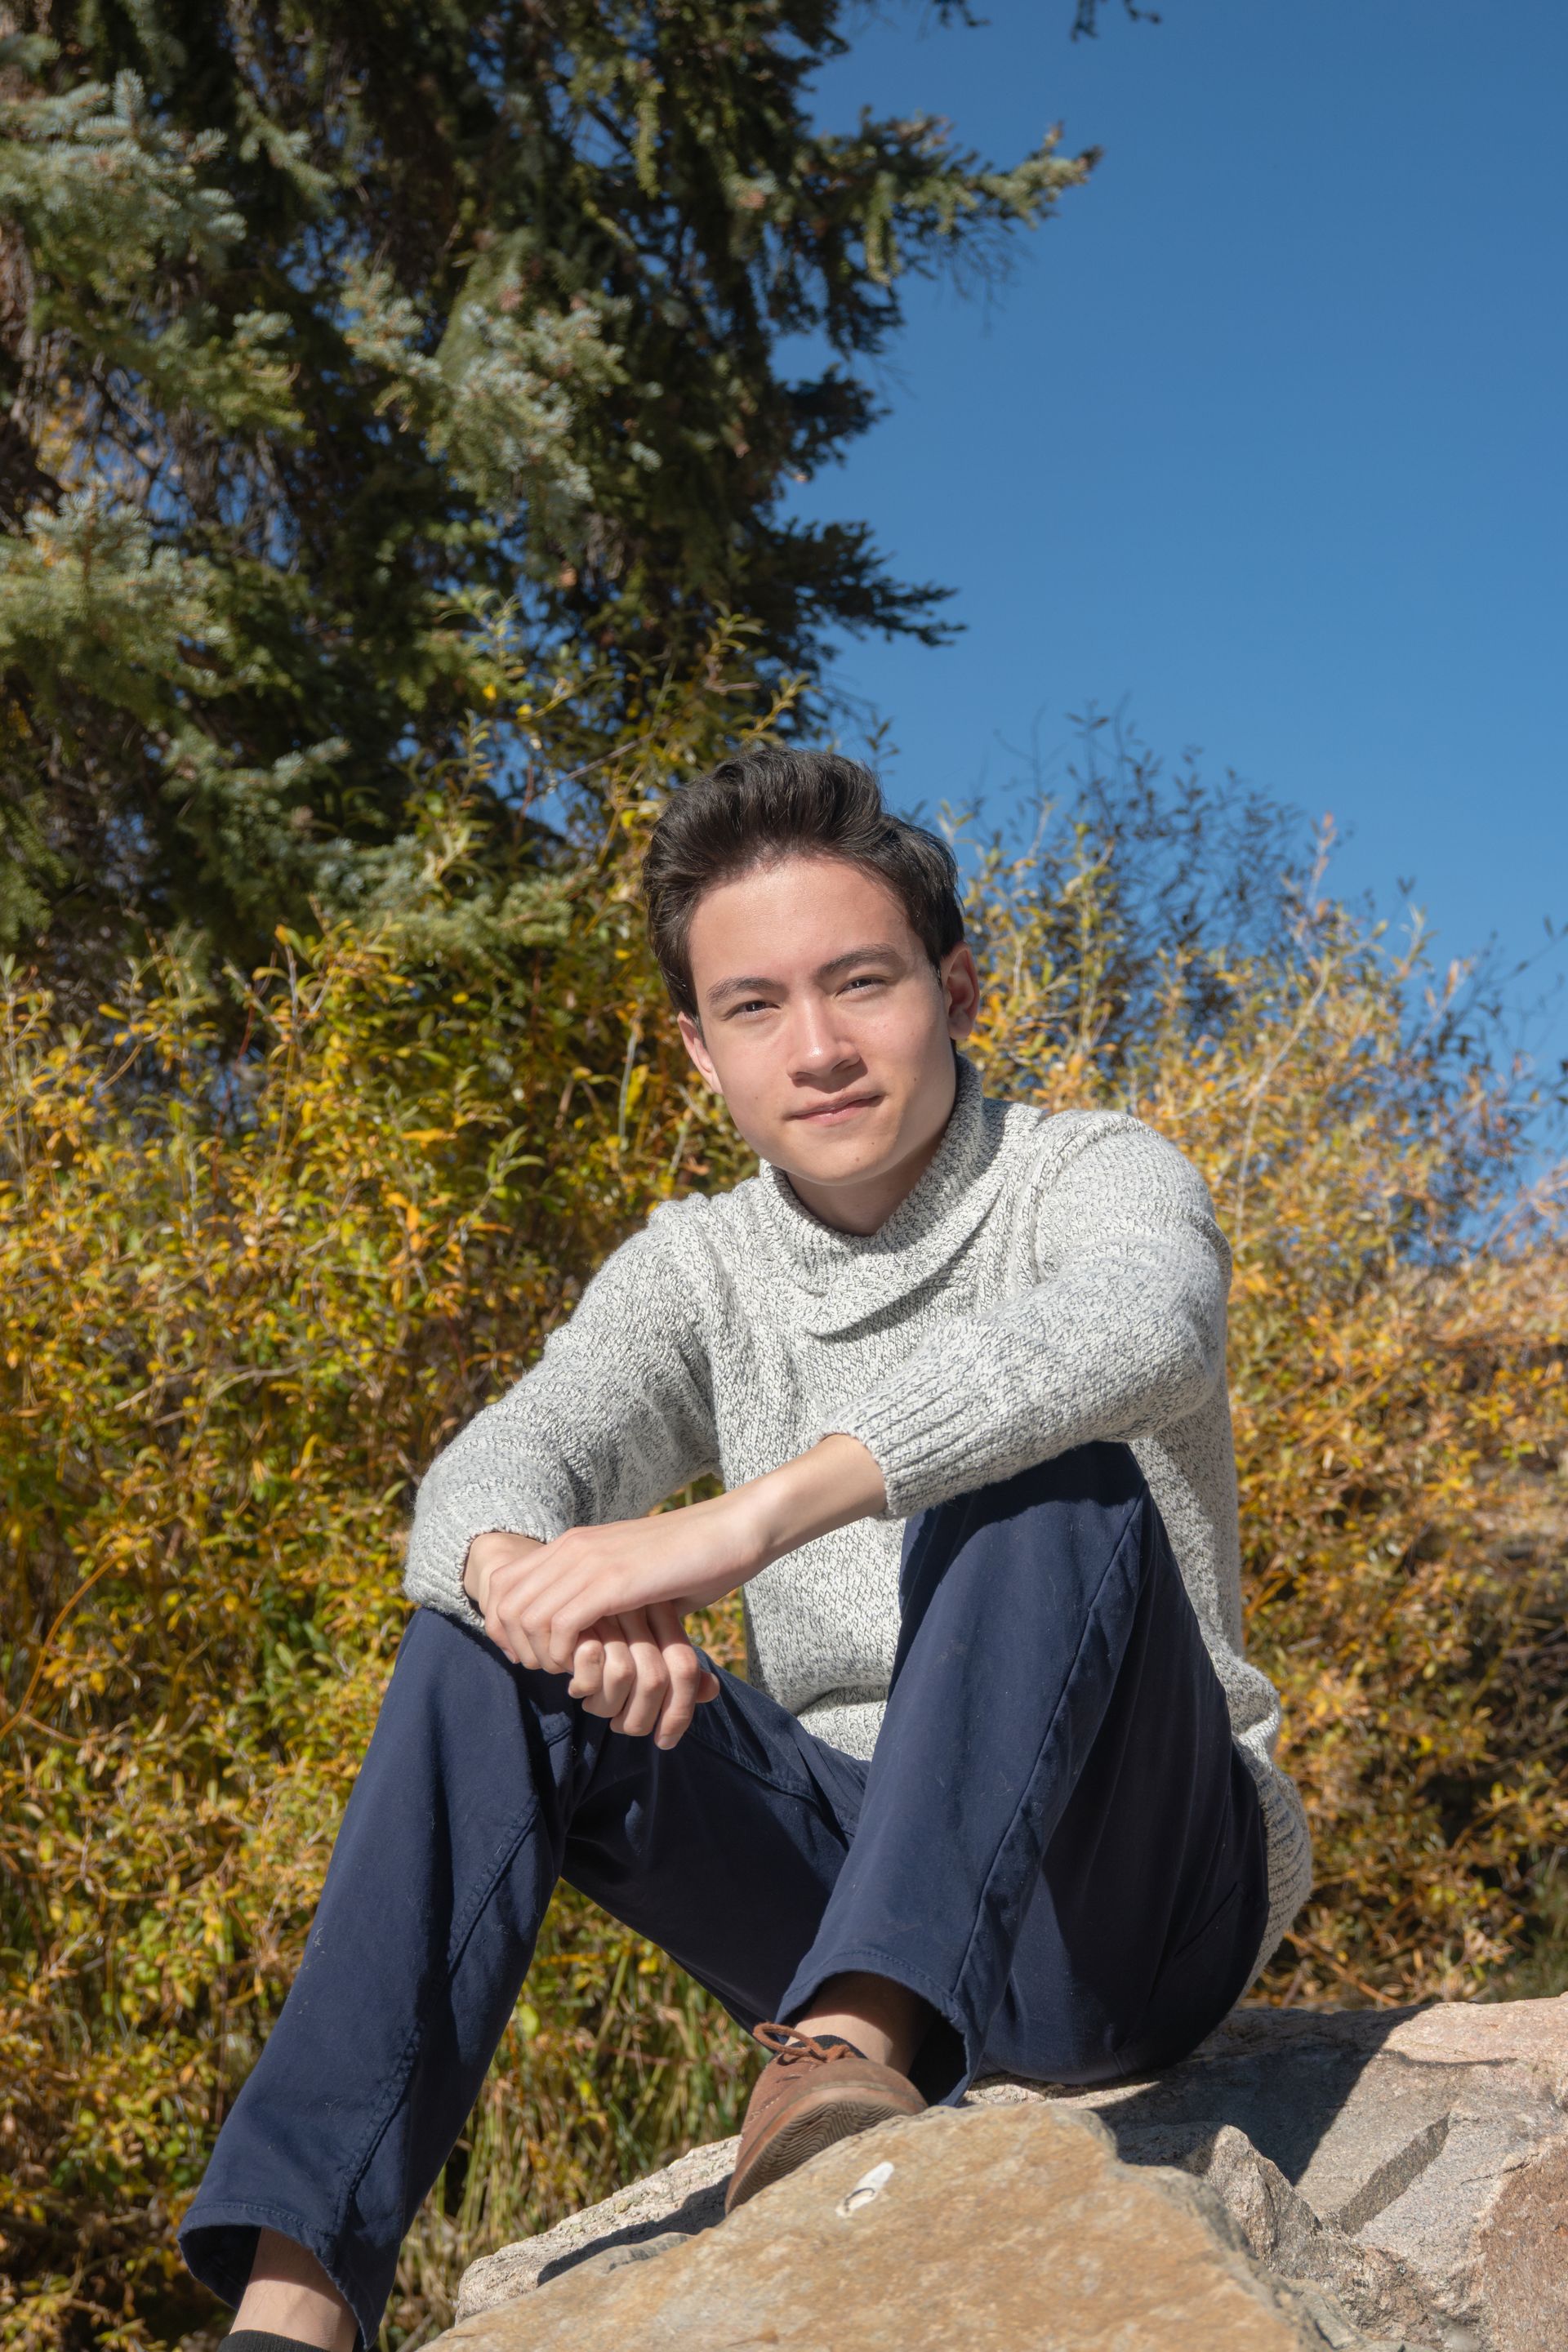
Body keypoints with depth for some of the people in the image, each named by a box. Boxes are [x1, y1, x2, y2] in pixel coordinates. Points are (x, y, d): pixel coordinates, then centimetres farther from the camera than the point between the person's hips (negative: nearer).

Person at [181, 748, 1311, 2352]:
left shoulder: (1092, 1178, -6)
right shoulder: (696, 1272, 7)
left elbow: (1136, 1331, -32)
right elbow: (500, 1463, -12)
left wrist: (746, 1520, -44)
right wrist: (523, 1572, -39)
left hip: (1132, 1887, -4)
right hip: (844, 1875, 4)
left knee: (1053, 1486, -30)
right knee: (479, 1659, -17)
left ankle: (857, 2042, -47)